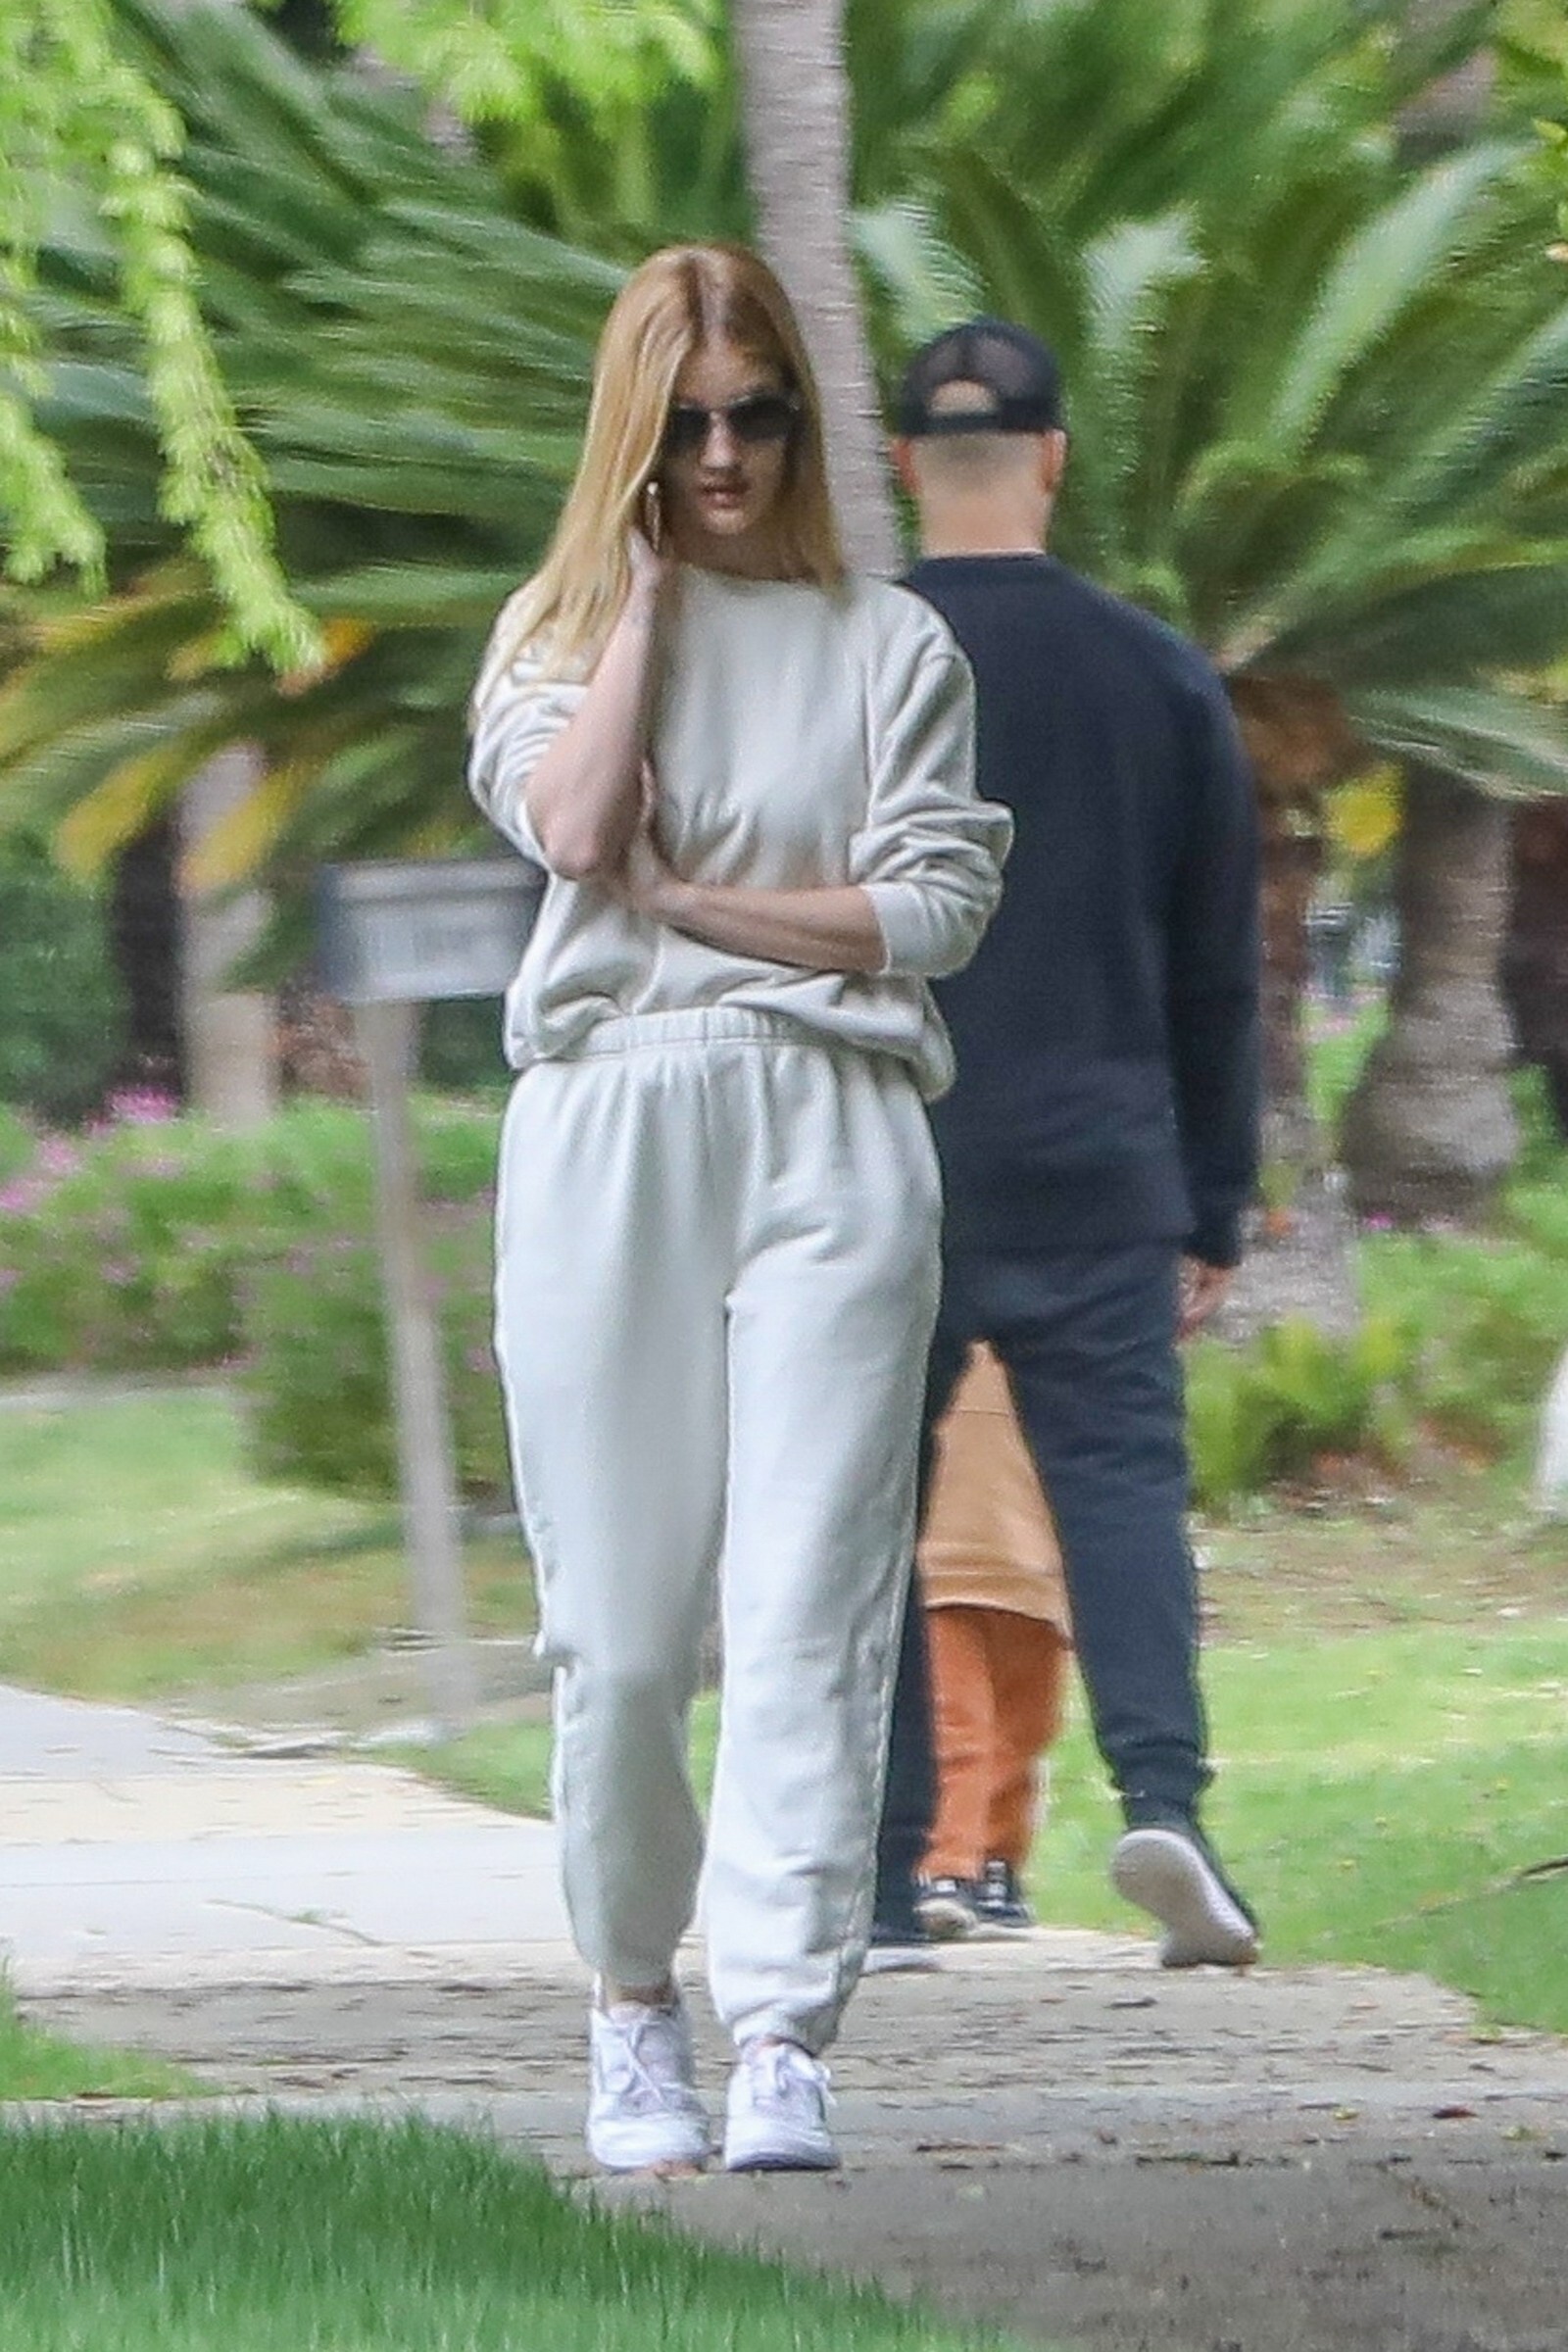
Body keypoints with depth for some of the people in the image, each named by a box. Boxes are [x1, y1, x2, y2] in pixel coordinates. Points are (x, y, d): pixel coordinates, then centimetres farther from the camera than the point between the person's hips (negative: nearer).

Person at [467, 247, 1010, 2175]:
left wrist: (688, 898, -5)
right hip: (605, 1133, 1)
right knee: (618, 1631, 0)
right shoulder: (557, 631, 12)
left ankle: (782, 2041, -14)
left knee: (809, 1612, -10)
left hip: (826, 1134, -1)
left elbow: (937, 908, 0)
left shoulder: (891, 645, 11)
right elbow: (570, 831, -8)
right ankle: (631, 2005, 18)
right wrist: (649, 590, -1)